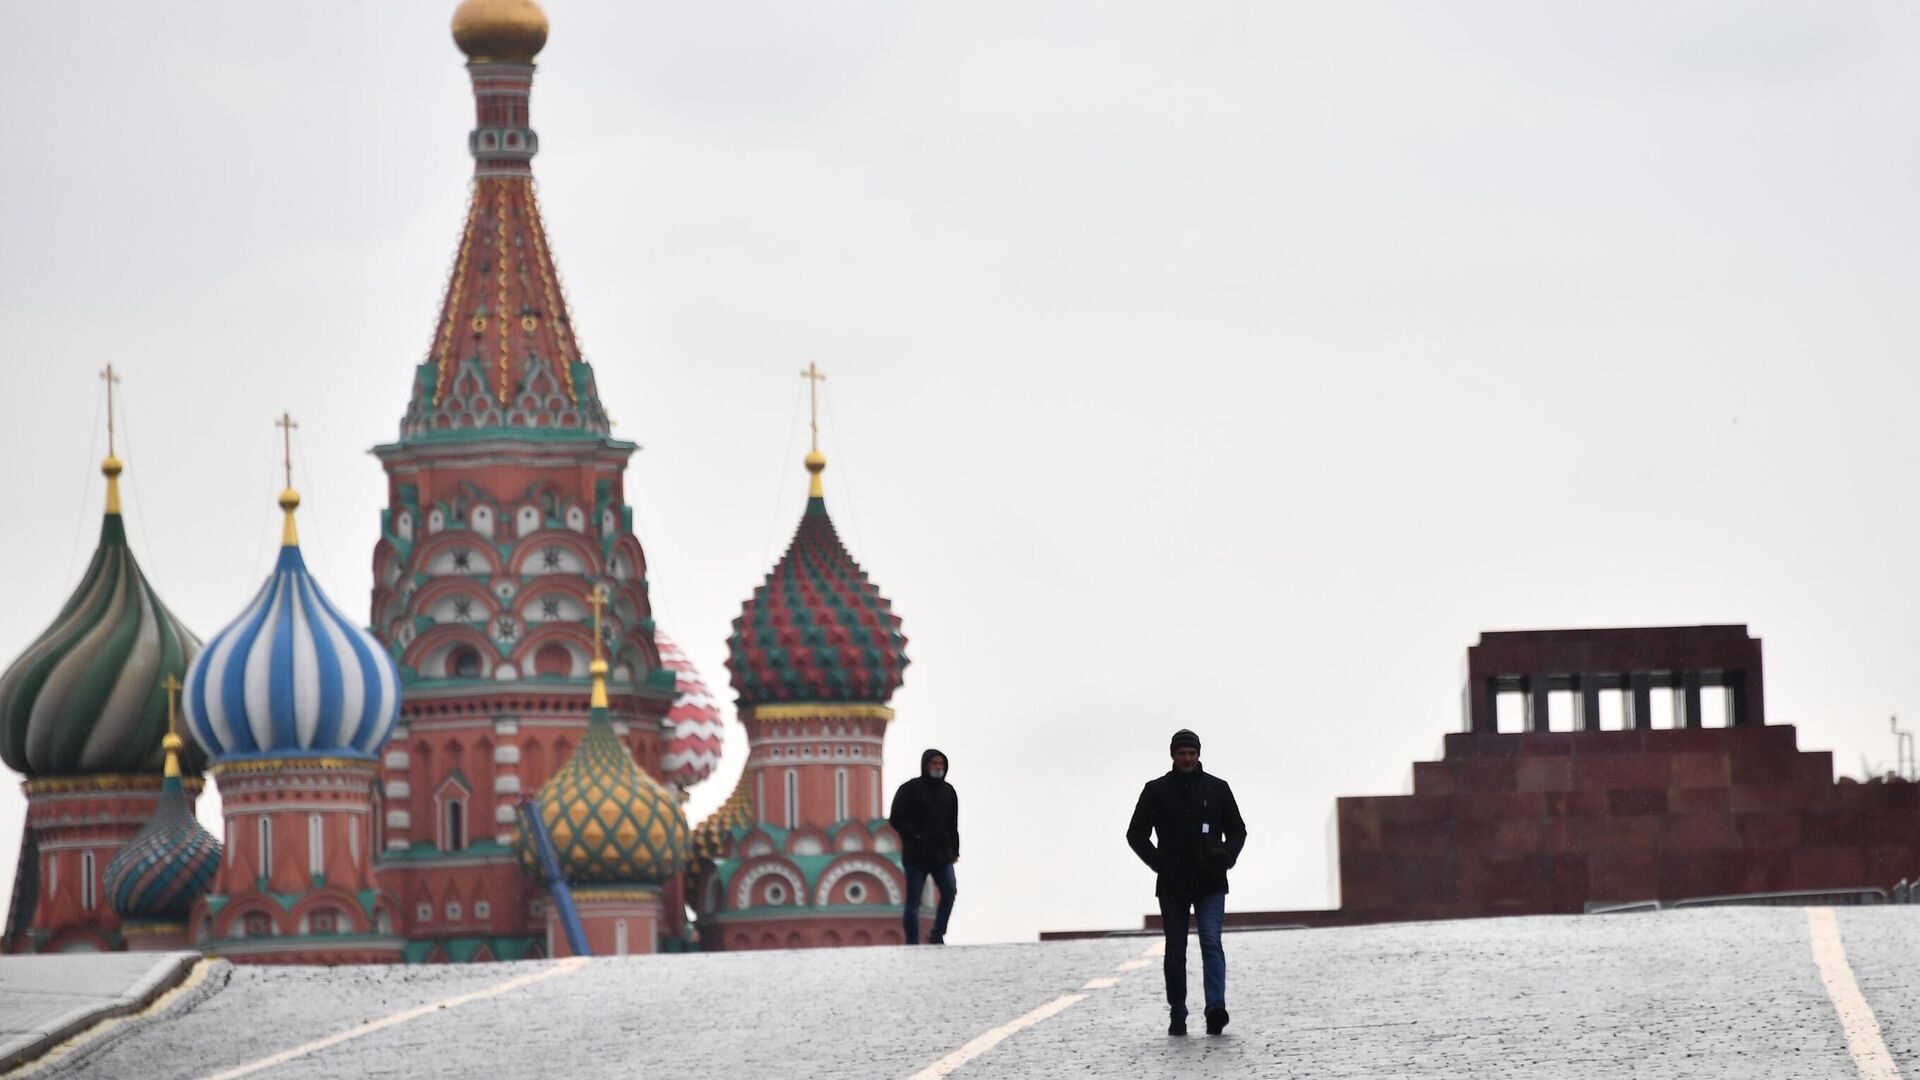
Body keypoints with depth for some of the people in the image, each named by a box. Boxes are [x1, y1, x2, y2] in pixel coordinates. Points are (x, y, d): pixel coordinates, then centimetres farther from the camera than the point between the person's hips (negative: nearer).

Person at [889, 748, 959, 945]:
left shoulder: (948, 791, 13)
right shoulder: (910, 789, -3)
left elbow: (953, 824, 18)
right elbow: (896, 819, -7)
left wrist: (954, 850, 11)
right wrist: (914, 838, -15)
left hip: (942, 855, 4)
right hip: (916, 855, -4)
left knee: (949, 892, -10)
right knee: (913, 899, -2)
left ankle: (937, 936, -1)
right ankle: (912, 942, 1)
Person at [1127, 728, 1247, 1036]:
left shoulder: (1217, 788, 8)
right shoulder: (1156, 791, 5)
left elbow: (1237, 830, 16)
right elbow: (1136, 834, 7)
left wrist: (1227, 856, -4)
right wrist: (1159, 863, -7)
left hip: (1210, 883, -1)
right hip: (1172, 884, 1)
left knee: (1211, 941, -16)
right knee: (1175, 951, 4)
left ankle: (1216, 1008, -26)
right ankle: (1177, 1017, 11)